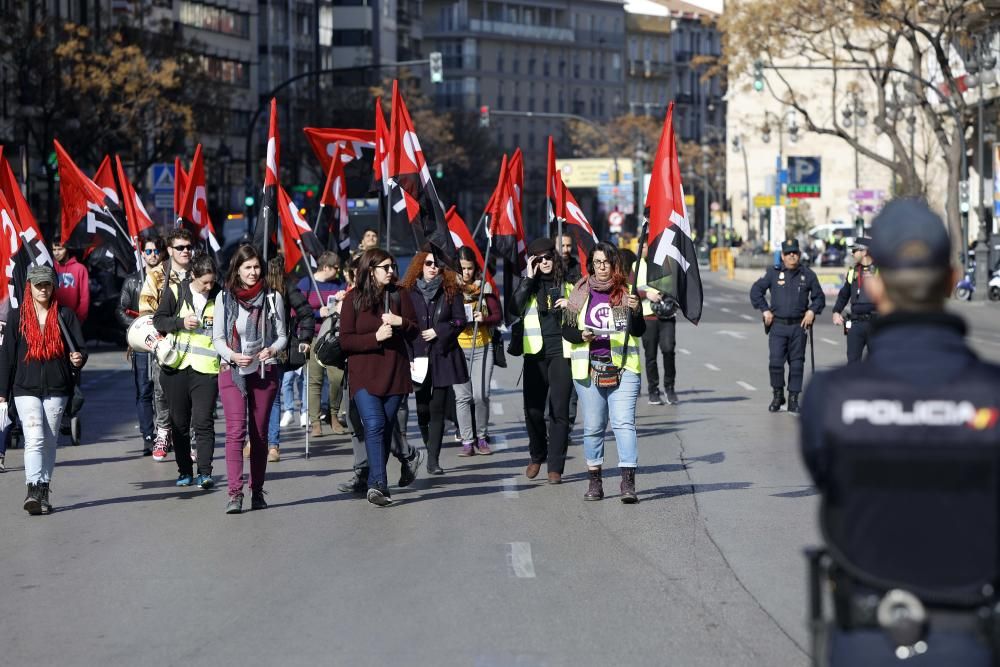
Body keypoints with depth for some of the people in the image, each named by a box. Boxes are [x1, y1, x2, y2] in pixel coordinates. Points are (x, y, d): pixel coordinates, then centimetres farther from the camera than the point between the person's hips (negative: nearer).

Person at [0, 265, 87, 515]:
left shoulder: (65, 315, 5)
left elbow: (79, 348, 3)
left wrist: (79, 359, -21)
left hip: (56, 389, 1)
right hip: (26, 389, -1)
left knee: (50, 441, 7)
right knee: (34, 438, -14)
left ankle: (43, 492, 15)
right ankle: (33, 490, -23)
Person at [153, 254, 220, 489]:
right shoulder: (176, 292, 3)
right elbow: (158, 320, 3)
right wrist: (181, 322, -14)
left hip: (206, 369, -1)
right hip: (177, 366, 1)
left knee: (203, 422, -10)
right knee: (179, 422, 8)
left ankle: (205, 472, -11)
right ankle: (185, 472, 17)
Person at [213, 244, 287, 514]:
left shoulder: (273, 298, 5)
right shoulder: (224, 298, 3)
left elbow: (282, 335, 8)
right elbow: (217, 338, 5)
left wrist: (272, 350, -14)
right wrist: (232, 355, -14)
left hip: (264, 371, 1)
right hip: (232, 370, -1)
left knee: (259, 432, 6)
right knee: (236, 429, -13)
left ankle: (257, 491, 16)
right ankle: (235, 492, -19)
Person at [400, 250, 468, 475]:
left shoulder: (451, 291, 5)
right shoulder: (408, 291, 2)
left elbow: (460, 320, 4)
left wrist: (439, 331, -10)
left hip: (443, 356, 0)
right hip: (418, 356, 0)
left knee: (437, 409, -3)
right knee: (422, 409, 2)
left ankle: (433, 459, -1)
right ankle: (429, 446, 25)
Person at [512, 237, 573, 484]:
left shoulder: (567, 285, 9)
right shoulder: (529, 285, 9)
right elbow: (514, 308, -8)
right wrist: (529, 278, -9)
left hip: (561, 352, -1)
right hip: (535, 353, 1)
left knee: (559, 410, -4)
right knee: (533, 409, 2)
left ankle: (555, 466, 0)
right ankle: (537, 457, 24)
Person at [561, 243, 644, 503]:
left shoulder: (627, 291, 3)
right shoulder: (580, 293, 8)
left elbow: (639, 331, -2)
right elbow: (566, 329, 11)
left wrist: (635, 311, -21)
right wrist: (582, 336, -9)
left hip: (622, 367, -2)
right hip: (588, 368, 2)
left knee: (624, 422, -12)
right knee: (593, 427, 8)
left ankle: (628, 483, -16)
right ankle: (595, 482, 17)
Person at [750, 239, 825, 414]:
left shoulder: (807, 274, 6)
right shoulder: (773, 273, 2)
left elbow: (819, 297, 15)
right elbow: (755, 291, 7)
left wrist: (812, 311, -1)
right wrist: (765, 310, 0)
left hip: (799, 327, 1)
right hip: (778, 325, -1)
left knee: (797, 363, 2)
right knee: (775, 362, -8)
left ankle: (793, 399, 11)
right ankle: (777, 395, 10)